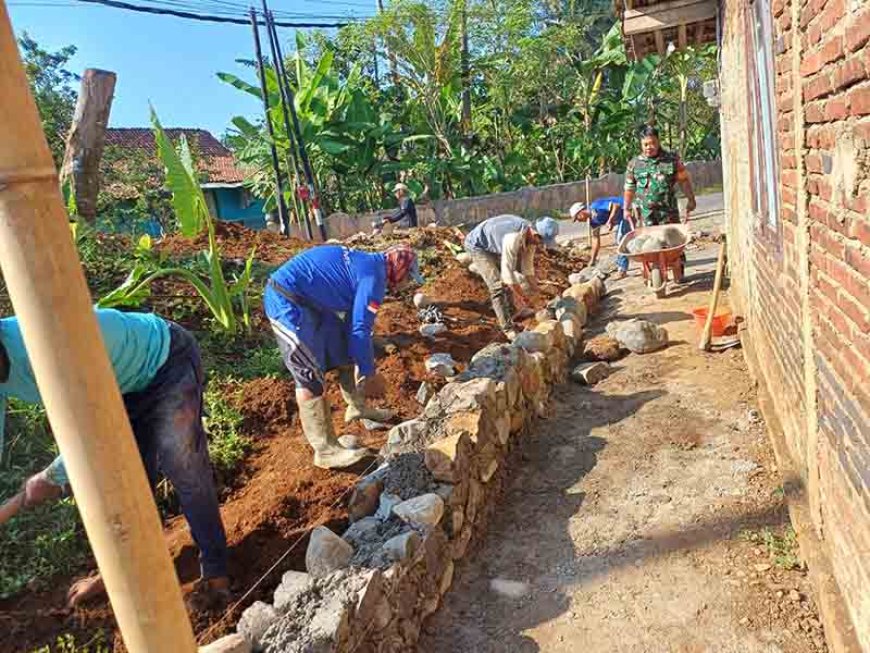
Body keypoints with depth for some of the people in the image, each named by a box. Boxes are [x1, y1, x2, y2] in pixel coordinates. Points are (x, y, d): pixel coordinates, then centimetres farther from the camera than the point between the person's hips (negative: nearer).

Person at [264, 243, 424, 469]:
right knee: (310, 376, -8)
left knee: (344, 352, 18)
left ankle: (357, 407, 37)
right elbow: (361, 330, -17)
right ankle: (326, 451, -1)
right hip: (287, 303, -11)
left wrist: (361, 364, 25)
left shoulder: (366, 264, 15)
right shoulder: (374, 276, -16)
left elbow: (352, 323, 23)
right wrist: (367, 373, -5)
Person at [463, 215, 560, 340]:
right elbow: (508, 271, -32)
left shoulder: (532, 235, -12)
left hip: (494, 246, 9)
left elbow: (528, 266, 0)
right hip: (477, 246, -9)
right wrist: (521, 296, -23)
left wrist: (534, 287, -1)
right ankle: (508, 328, -10)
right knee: (498, 285, -16)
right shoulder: (513, 238, -38)